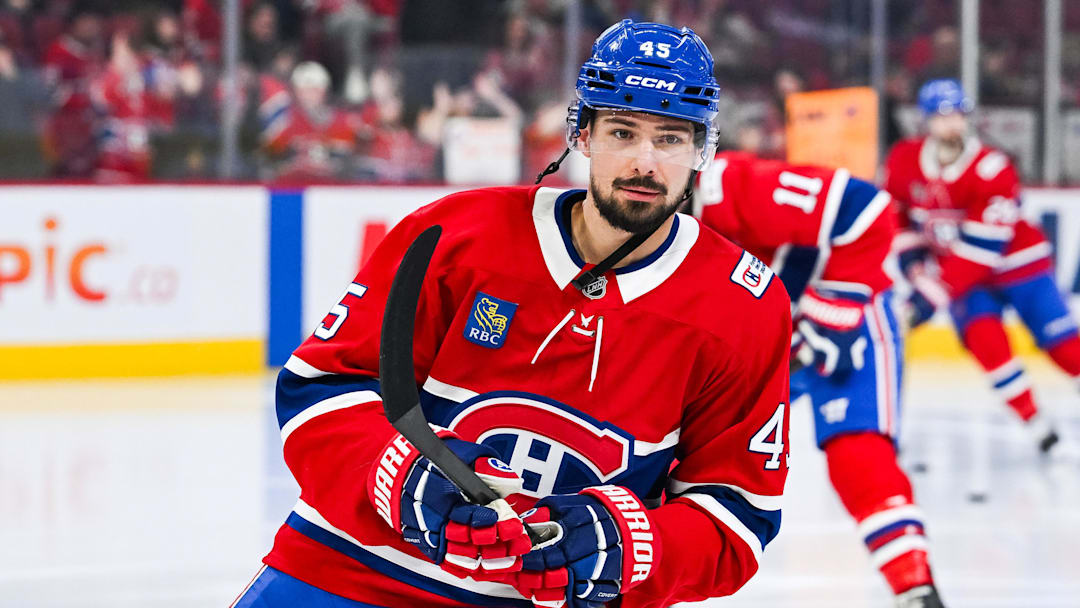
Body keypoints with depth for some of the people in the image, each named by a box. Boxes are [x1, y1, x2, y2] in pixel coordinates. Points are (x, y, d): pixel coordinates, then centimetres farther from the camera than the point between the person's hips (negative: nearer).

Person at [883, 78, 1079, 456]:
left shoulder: (992, 170, -26)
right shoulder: (904, 161, -10)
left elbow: (980, 250, -29)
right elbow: (894, 213, 10)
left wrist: (934, 293, -31)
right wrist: (911, 253, -4)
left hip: (1014, 261, -3)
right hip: (962, 270, 3)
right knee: (983, 339, -19)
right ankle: (1037, 426, -10)